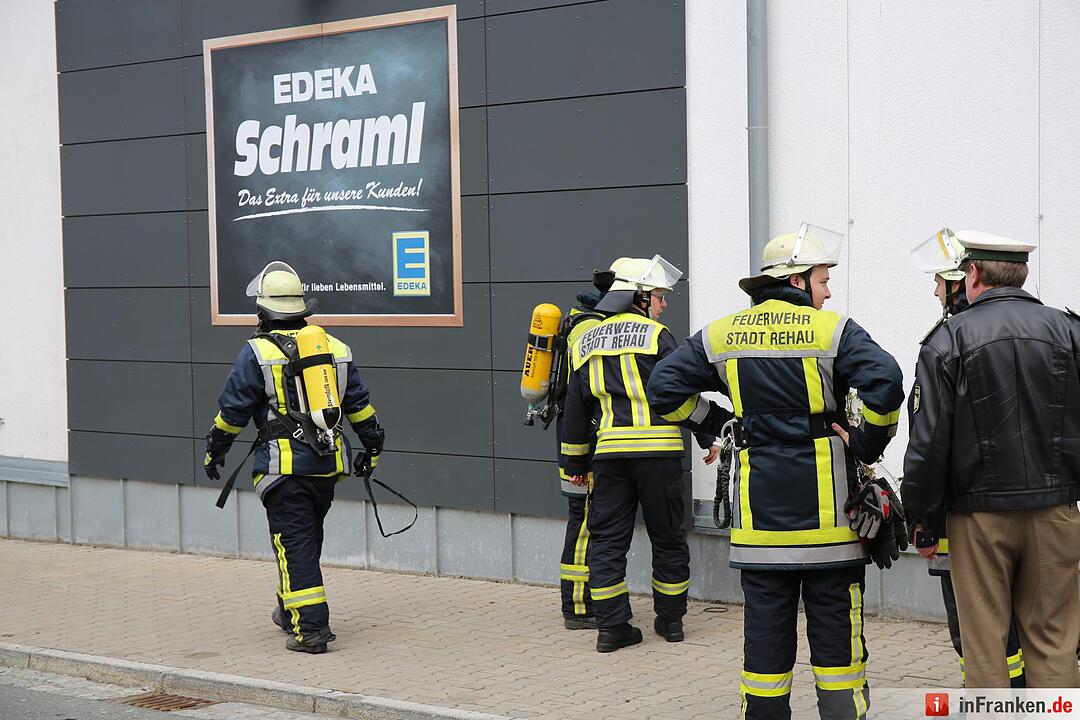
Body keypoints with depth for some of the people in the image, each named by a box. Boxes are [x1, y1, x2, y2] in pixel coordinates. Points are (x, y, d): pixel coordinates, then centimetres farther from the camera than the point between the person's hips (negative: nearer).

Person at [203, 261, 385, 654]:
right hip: (329, 463, 6)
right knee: (309, 537, 20)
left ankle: (310, 627, -6)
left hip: (284, 466, -6)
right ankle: (291, 610, 34)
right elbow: (359, 404, 14)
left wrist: (214, 449, 10)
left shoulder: (257, 352, -8)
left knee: (294, 544, -2)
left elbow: (232, 408, -4)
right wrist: (372, 445, 25)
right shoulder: (334, 347, 8)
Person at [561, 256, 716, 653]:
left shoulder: (584, 343, 13)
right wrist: (708, 438, 10)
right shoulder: (656, 337, -3)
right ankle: (670, 619, 19)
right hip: (659, 450, -3)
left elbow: (575, 409, 17)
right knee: (667, 536, 10)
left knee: (607, 540, 7)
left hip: (609, 452, 4)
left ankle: (611, 625, 5)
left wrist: (576, 463, 23)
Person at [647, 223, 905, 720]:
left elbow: (664, 388, 5)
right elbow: (885, 382, -20)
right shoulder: (831, 330, -7)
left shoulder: (722, 335, 6)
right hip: (826, 507, -3)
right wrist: (867, 444, -8)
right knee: (835, 625, 6)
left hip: (759, 509, 3)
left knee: (765, 626, 9)